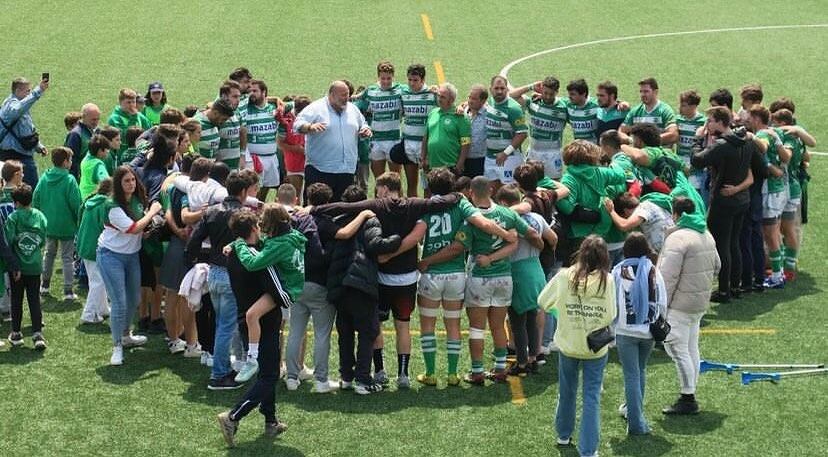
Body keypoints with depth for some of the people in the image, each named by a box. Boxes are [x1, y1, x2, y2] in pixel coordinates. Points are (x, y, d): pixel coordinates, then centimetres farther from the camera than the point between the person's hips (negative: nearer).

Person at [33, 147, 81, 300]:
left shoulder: (44, 178, -1)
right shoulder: (69, 180, -16)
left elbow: (35, 199, 4)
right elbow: (76, 203, -15)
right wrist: (79, 220, -1)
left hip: (48, 224, 5)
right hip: (66, 225, -5)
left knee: (49, 253, 23)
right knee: (67, 257, 3)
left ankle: (44, 285, 27)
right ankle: (68, 290, 1)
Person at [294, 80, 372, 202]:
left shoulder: (352, 109, 15)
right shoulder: (316, 108, -4)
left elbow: (362, 126, 26)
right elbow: (297, 125, -11)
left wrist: (366, 130, 3)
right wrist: (310, 127, -31)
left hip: (347, 169, 5)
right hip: (319, 169, -5)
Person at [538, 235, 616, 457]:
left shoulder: (564, 277, -12)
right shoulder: (607, 281, -15)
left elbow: (542, 302, 0)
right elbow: (611, 315, -13)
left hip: (568, 343, 2)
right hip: (596, 347, -2)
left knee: (567, 391, 21)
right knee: (592, 397, 4)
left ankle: (564, 435, 40)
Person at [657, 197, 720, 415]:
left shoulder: (678, 238, -18)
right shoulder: (706, 235, 11)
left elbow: (668, 276, -20)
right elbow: (716, 266, 20)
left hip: (680, 304, -9)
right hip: (701, 302, 9)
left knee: (677, 349, -5)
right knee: (691, 348, 15)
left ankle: (688, 399, -5)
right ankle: (690, 395, 20)